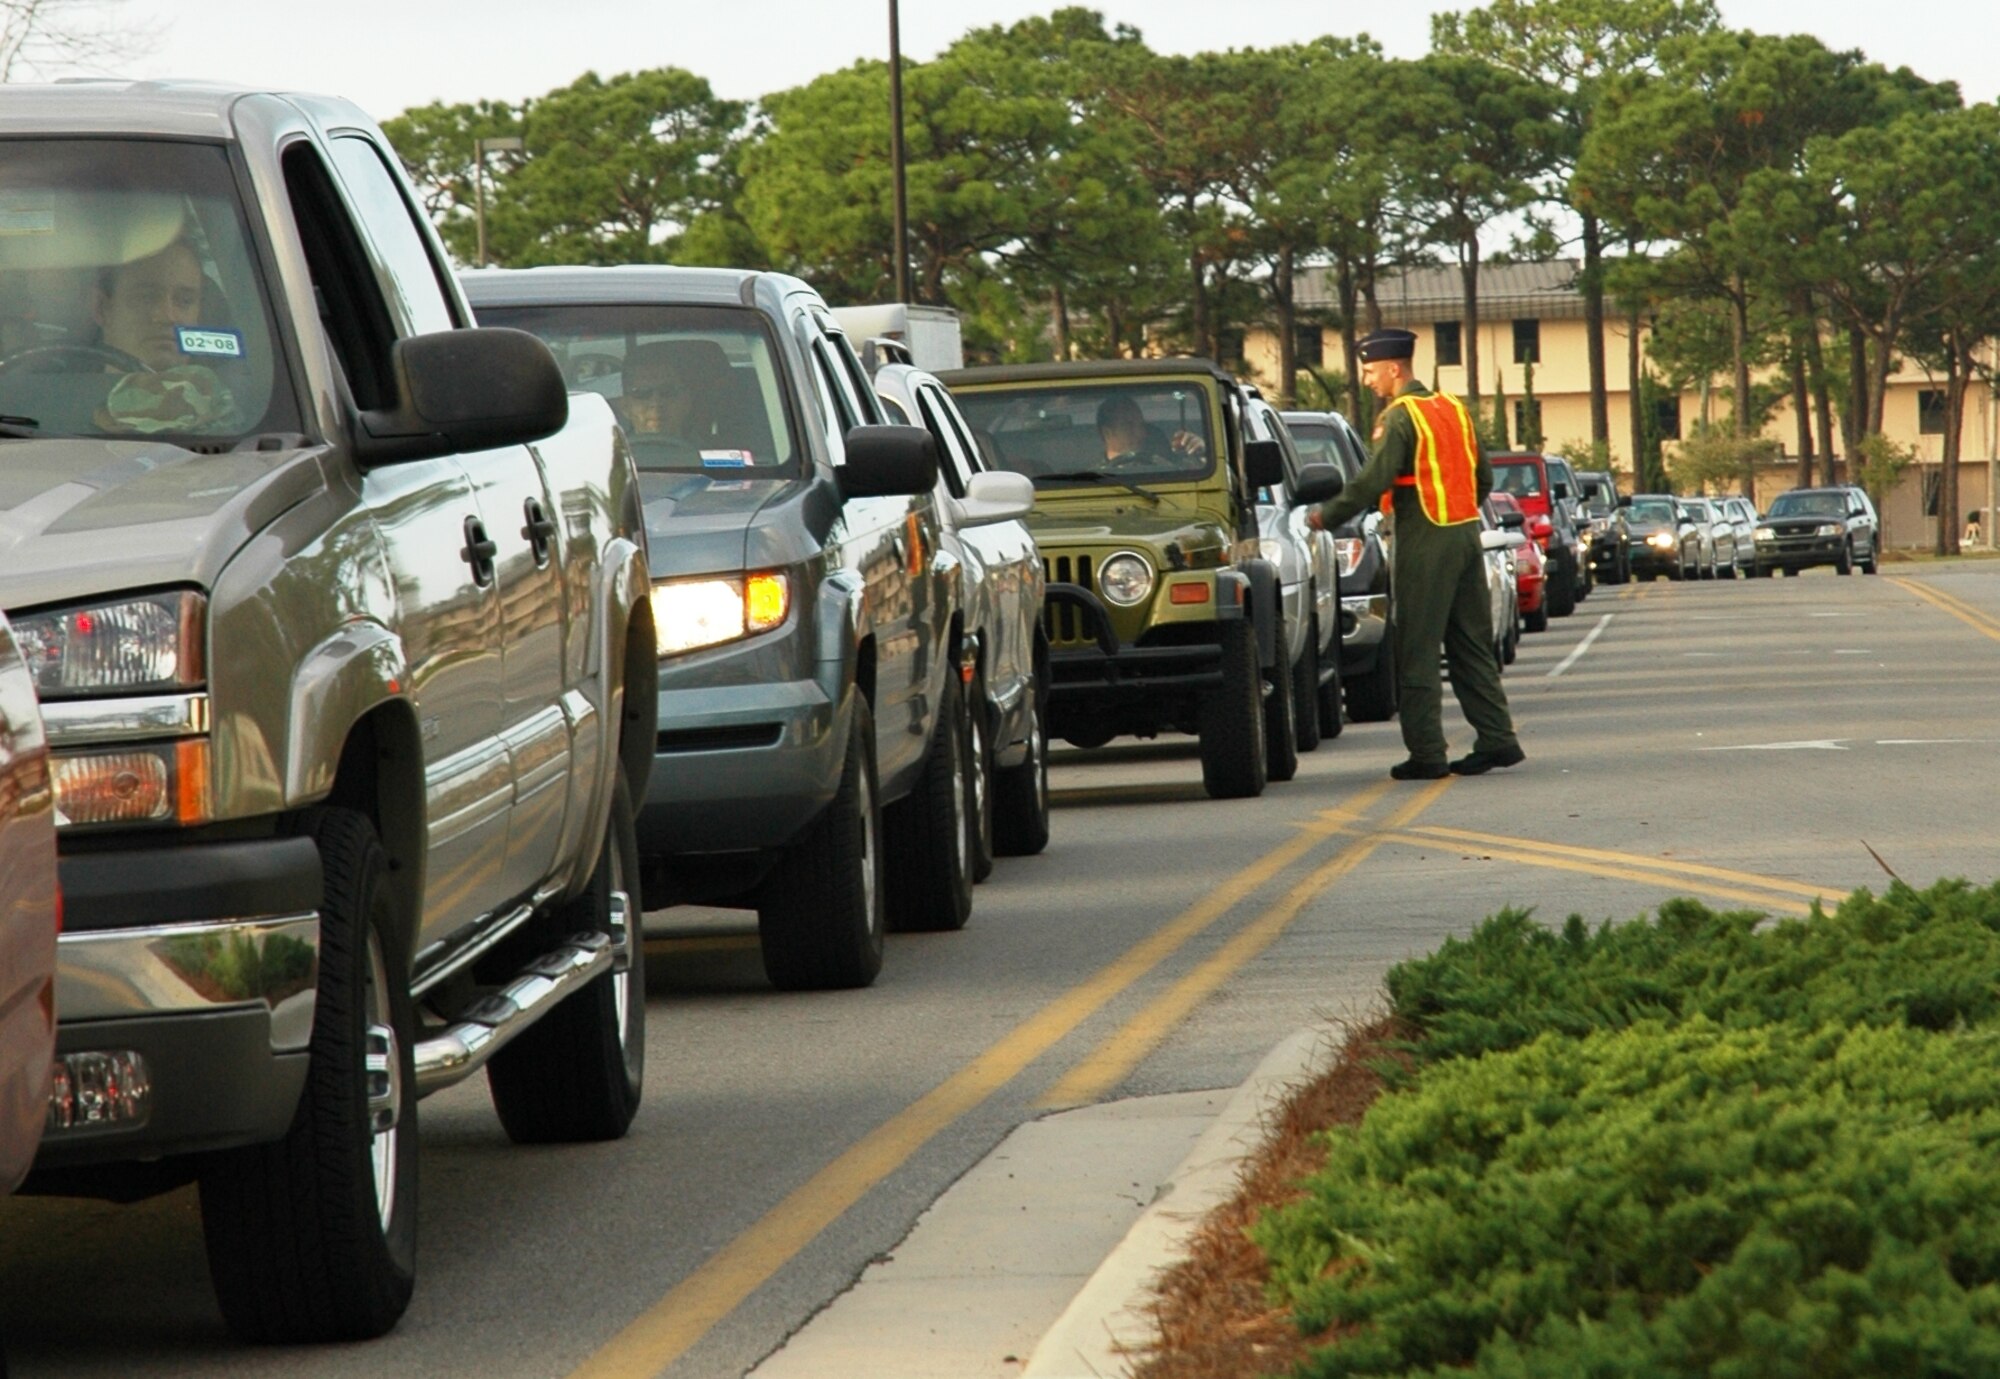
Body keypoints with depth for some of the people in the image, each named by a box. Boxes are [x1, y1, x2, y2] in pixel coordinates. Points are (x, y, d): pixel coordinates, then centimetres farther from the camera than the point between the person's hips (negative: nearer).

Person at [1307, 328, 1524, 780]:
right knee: (1471, 647, 13)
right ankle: (1497, 738, 11)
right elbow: (1484, 477, 16)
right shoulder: (1452, 408, 13)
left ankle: (1426, 753, -3)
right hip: (1466, 535, 8)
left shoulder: (1400, 416, -11)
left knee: (1417, 653, -2)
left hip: (1425, 544, -8)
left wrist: (1327, 516, -8)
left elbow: (1373, 482, -18)